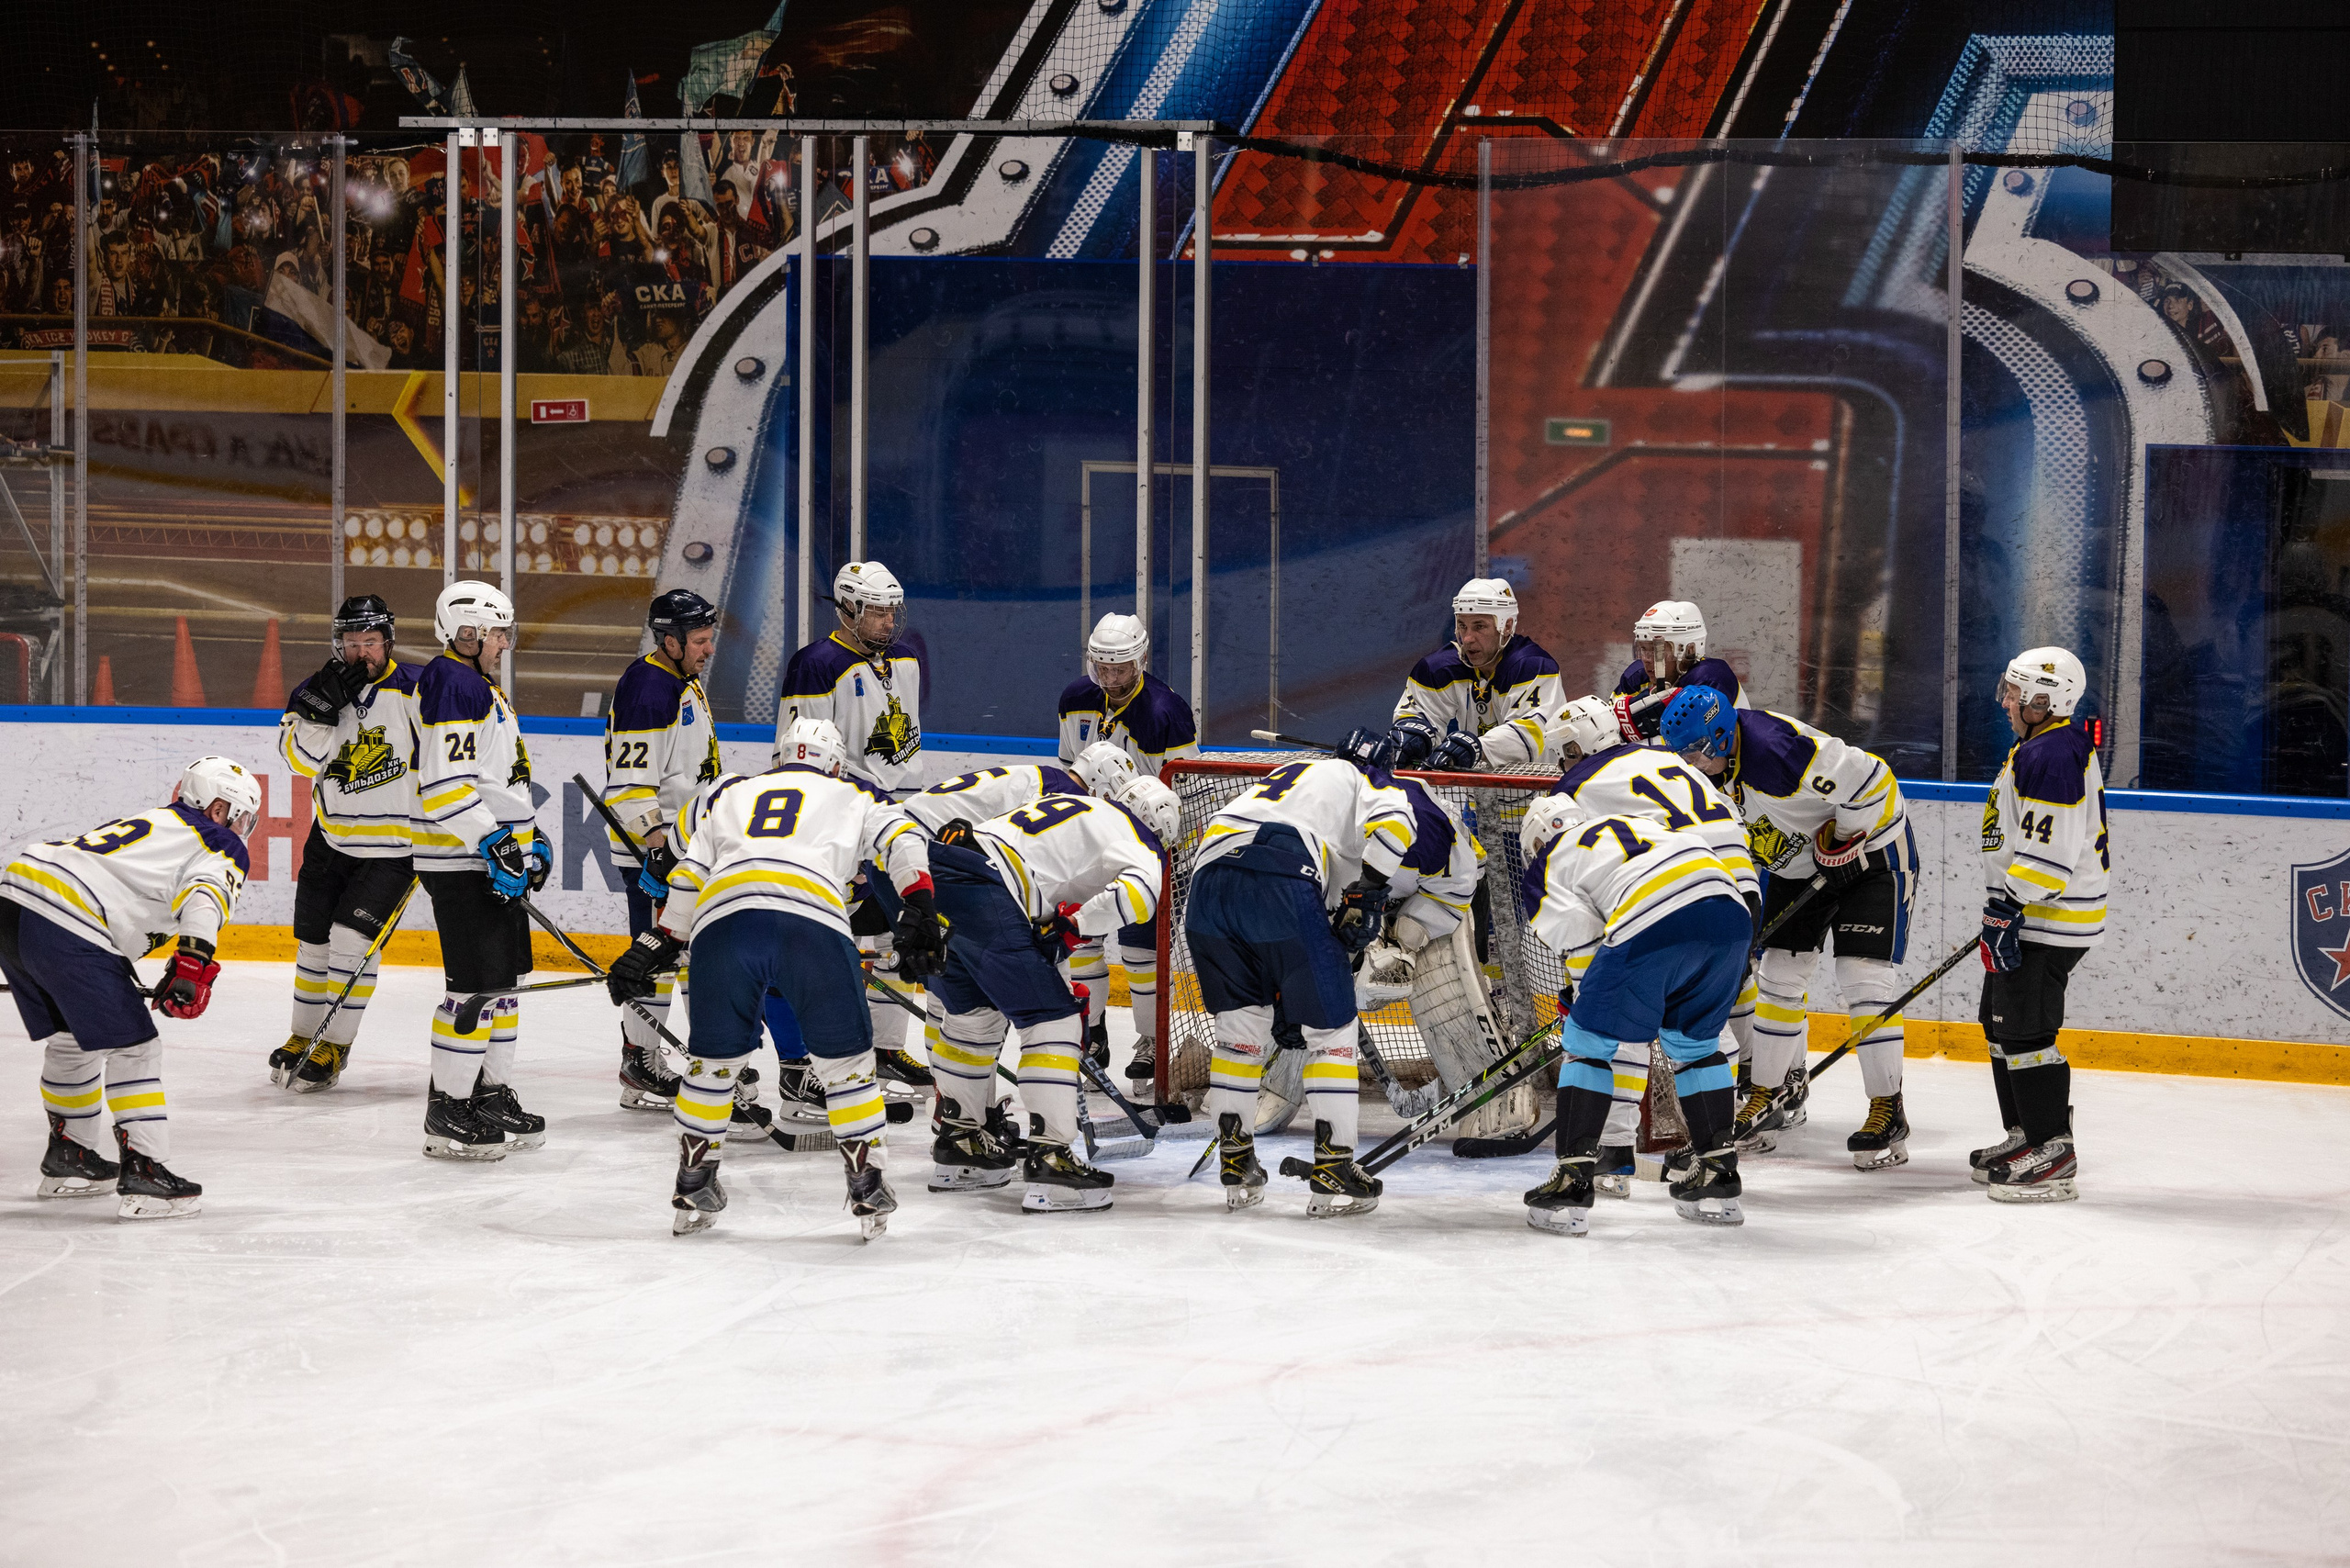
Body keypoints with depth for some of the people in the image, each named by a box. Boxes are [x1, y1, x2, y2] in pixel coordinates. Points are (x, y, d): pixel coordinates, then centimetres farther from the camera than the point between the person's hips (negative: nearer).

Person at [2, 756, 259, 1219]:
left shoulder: (146, 823, 32)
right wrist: (193, 963, -29)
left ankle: (68, 1156, 37)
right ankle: (143, 1172, -8)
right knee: (133, 1047, -2)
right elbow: (205, 895, -16)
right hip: (67, 930, -9)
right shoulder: (222, 849, 6)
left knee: (69, 1039, 25)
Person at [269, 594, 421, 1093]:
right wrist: (325, 705, -25)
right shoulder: (321, 688, -1)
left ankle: (333, 1050, -2)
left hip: (392, 847, -5)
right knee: (314, 940, 10)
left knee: (351, 938, -13)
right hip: (331, 840, 5)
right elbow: (302, 757, -12)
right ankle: (302, 1040, 27)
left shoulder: (414, 691, -12)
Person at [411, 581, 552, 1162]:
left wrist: (531, 841, 21)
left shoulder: (484, 688, 19)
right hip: (459, 862, -11)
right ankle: (446, 1113, -6)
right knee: (475, 983, -11)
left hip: (496, 857, 11)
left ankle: (493, 1094, 25)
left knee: (503, 977, 15)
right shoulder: (449, 683, -15)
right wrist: (492, 842, -25)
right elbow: (445, 782, -23)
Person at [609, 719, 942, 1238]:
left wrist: (653, 946, 34)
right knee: (846, 1056, 12)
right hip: (812, 920, -2)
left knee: (713, 1058, 19)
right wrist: (918, 908, 3)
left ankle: (694, 1186, 24)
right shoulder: (853, 795, 31)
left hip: (722, 917, 2)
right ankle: (869, 1190, 11)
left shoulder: (729, 793, 36)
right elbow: (901, 838, 13)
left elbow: (687, 876, 29)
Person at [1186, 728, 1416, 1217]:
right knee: (1330, 1026, 6)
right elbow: (1392, 821, -5)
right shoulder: (1369, 783, 22)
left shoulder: (1286, 774, 40)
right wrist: (1367, 894, 1)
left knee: (1240, 1026, 20)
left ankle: (1236, 1166, 22)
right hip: (1280, 883, -6)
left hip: (1208, 881, 6)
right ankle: (1333, 1170, 2)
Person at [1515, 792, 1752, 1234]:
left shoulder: (1549, 867, 21)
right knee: (1694, 1042, 26)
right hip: (1730, 911, 6)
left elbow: (1582, 946, 6)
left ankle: (1573, 1178, 3)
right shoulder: (1640, 824, 39)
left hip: (1653, 924, -6)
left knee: (1588, 1042, 9)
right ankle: (1718, 1173, 26)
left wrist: (1581, 1005, 20)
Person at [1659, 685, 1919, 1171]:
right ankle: (1773, 1094, 21)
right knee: (1778, 972, 7)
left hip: (1871, 848, -8)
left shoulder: (1777, 747, -35)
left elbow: (1869, 780, -31)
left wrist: (1842, 843, -21)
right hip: (1799, 866, 8)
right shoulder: (1710, 768, -7)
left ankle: (1887, 1112, -7)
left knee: (1864, 977, -13)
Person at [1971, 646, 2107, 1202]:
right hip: (2030, 912, 11)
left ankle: (2053, 1154, -10)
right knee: (2002, 1023, 18)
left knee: (2025, 1030, -11)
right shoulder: (2047, 749, 17)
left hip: (2048, 922, -11)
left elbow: (2047, 848, -25)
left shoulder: (2051, 756, -19)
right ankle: (2027, 1133, 27)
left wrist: (2008, 906, -25)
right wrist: (2006, 910, 28)